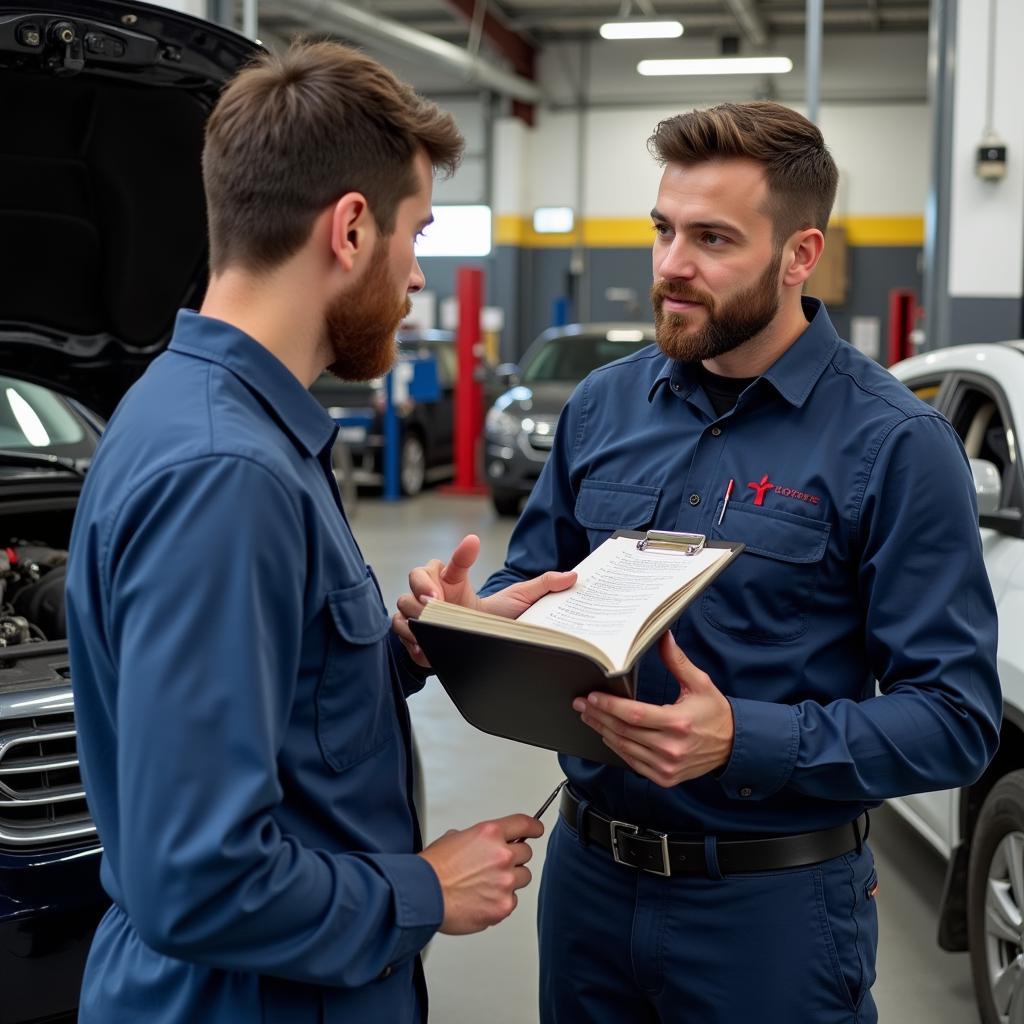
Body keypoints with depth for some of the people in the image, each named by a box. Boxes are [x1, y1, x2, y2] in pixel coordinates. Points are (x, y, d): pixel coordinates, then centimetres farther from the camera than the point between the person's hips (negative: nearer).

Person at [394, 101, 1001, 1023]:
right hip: (588, 871, 5)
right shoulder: (605, 405, 2)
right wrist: (467, 616, -11)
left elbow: (957, 719, -15)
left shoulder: (893, 445, -14)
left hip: (770, 901, -4)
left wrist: (744, 740, -28)